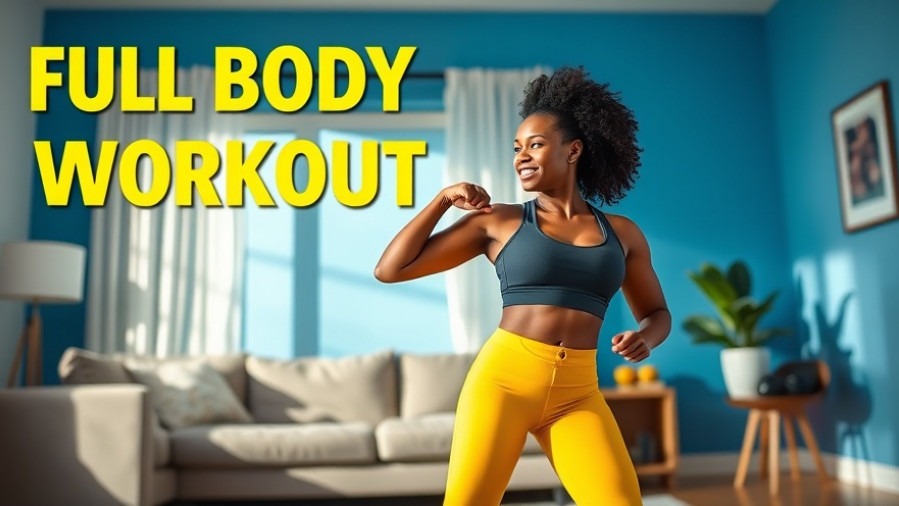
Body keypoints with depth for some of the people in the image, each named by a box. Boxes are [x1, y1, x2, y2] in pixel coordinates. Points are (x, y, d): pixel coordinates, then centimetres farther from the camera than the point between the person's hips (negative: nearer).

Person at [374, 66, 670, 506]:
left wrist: (645, 338, -1)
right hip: (503, 376, -2)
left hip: (577, 393, 2)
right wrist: (443, 199, -3)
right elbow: (390, 269, 2)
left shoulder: (622, 233, 10)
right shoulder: (497, 221, 4)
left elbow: (657, 313, 22)